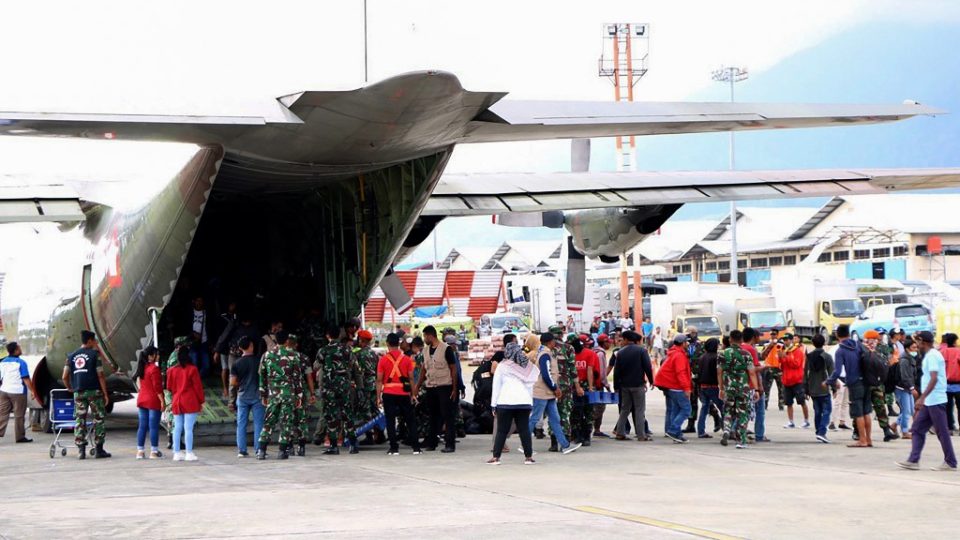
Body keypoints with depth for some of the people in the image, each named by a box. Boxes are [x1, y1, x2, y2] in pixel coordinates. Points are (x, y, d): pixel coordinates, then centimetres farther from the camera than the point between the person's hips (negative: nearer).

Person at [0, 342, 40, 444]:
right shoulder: (20, 363, -11)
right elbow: (26, 379, -14)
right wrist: (32, 391, -9)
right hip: (18, 392, -5)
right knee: (19, 415, 3)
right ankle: (20, 436, 8)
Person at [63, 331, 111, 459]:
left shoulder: (72, 356, 10)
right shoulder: (94, 354, -3)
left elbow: (65, 377, 6)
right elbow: (100, 375, -8)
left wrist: (70, 388, 23)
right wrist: (105, 394, -4)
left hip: (78, 392, 4)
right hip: (94, 391, -4)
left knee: (79, 420, 5)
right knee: (99, 419, 5)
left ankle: (81, 450, 0)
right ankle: (99, 450, 4)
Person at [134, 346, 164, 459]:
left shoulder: (142, 368, 11)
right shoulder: (154, 368, -14)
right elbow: (157, 387, -18)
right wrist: (162, 401, -14)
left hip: (142, 399, 8)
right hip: (153, 401, -8)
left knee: (142, 426, 9)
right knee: (154, 426, -3)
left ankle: (140, 451, 10)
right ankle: (154, 451, -1)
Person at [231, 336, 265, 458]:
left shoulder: (236, 364, 1)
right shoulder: (259, 361, -3)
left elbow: (232, 384, 2)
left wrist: (232, 400, 12)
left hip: (242, 397, 2)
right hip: (257, 396, -2)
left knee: (241, 424, 6)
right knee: (258, 423, 1)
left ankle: (241, 450, 3)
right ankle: (258, 449, -2)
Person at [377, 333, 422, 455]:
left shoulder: (383, 360, -2)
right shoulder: (407, 359, 1)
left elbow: (379, 380, -3)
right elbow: (411, 378, 1)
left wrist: (378, 397, 1)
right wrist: (413, 394, 8)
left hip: (389, 394, -1)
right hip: (404, 393, 1)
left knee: (390, 421, 2)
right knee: (410, 420, 9)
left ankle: (394, 448, -2)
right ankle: (416, 447, 7)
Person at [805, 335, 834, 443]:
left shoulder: (809, 356, 4)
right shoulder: (827, 356, -7)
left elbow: (805, 373, 6)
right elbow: (831, 373, -8)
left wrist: (806, 388, 13)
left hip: (813, 389, 4)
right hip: (824, 389, -4)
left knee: (817, 412, 15)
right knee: (826, 410, 0)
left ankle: (818, 432, 18)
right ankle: (822, 432, -15)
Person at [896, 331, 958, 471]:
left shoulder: (932, 356, -15)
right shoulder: (930, 355, 16)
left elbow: (934, 379, -25)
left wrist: (922, 397, -29)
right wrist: (923, 398, 26)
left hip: (935, 401, -10)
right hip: (929, 402, 10)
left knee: (942, 432, -3)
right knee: (918, 429, 7)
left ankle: (950, 463, 4)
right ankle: (913, 460, 5)